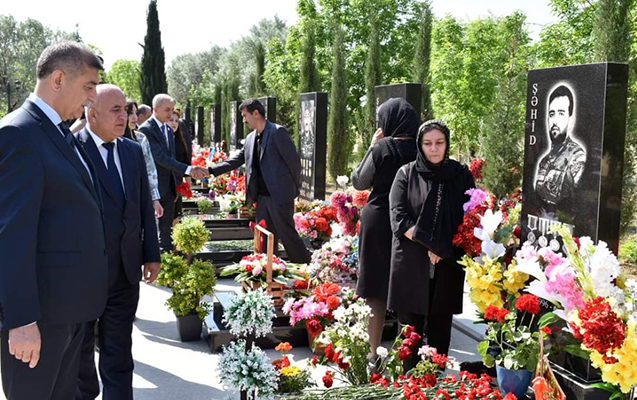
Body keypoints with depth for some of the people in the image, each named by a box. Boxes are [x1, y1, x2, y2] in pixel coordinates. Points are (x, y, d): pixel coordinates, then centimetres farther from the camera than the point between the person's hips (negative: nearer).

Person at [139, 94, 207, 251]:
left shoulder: (169, 130, 13)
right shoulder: (146, 129, -14)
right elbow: (160, 157, -23)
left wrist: (176, 185, 14)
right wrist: (188, 170, -28)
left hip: (169, 189, 7)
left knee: (166, 230, 11)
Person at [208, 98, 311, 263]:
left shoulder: (277, 132, -10)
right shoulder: (251, 138, 14)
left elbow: (293, 159, -10)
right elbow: (236, 160, 15)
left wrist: (295, 187, -5)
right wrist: (211, 170, 5)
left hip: (280, 194, -7)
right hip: (262, 196, 8)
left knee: (287, 234, -2)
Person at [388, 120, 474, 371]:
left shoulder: (461, 176, 8)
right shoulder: (407, 174, 4)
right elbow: (398, 216, -5)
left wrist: (444, 249, -8)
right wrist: (429, 244, -14)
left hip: (448, 264, 1)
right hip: (411, 263, -1)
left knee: (440, 327, 5)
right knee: (410, 324, 0)